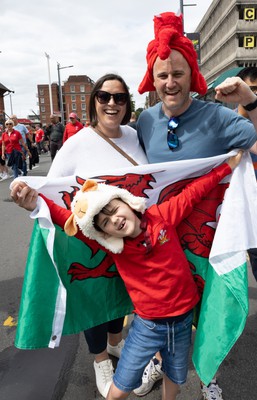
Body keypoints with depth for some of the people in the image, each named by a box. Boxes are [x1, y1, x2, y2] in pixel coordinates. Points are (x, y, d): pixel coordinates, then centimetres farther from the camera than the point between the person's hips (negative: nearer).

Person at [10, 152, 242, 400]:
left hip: (183, 320, 2)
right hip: (148, 326, -1)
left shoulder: (162, 215, -12)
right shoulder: (112, 246, -15)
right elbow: (66, 220, -19)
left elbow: (193, 192, -2)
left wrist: (228, 166, 2)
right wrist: (37, 204, -33)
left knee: (175, 378, 24)